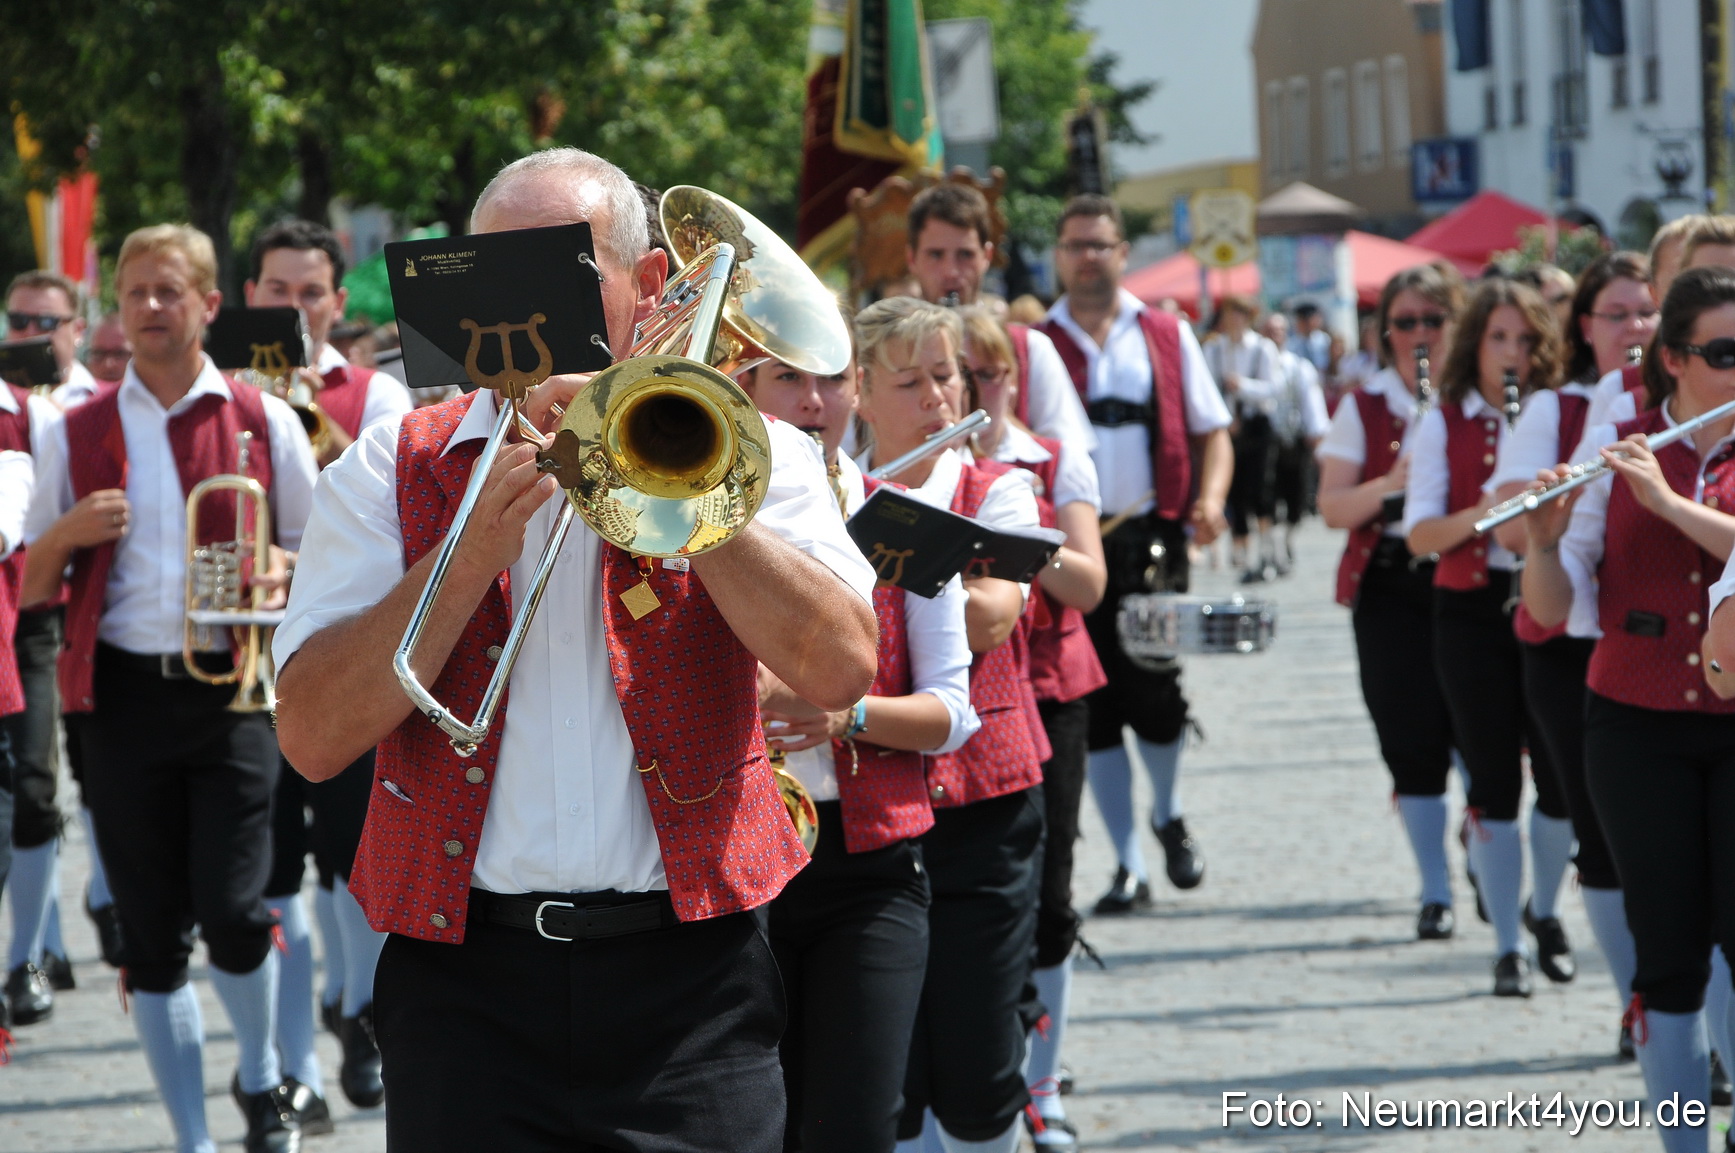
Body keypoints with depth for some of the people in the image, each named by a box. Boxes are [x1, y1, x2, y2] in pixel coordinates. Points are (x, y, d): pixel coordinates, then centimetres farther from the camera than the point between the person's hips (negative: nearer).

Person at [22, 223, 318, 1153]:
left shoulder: (266, 423, 4)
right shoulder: (77, 435, 8)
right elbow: (31, 590, 10)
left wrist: (282, 571, -11)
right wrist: (68, 534, -10)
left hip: (231, 687, -2)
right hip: (125, 694, 2)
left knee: (233, 916, -11)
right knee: (151, 935, 3)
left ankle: (261, 1078, 18)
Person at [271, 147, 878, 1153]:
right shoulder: (392, 472, 8)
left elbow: (841, 671, -10)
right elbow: (313, 739, -4)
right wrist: (478, 547, -12)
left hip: (689, 982, 0)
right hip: (466, 983, 1)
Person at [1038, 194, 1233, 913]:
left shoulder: (1166, 336, 10)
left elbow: (1212, 430, 12)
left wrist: (1210, 499, -6)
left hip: (1152, 539, 0)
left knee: (1154, 692, -9)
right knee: (1095, 710, 0)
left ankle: (1168, 816, 21)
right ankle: (1129, 867, 9)